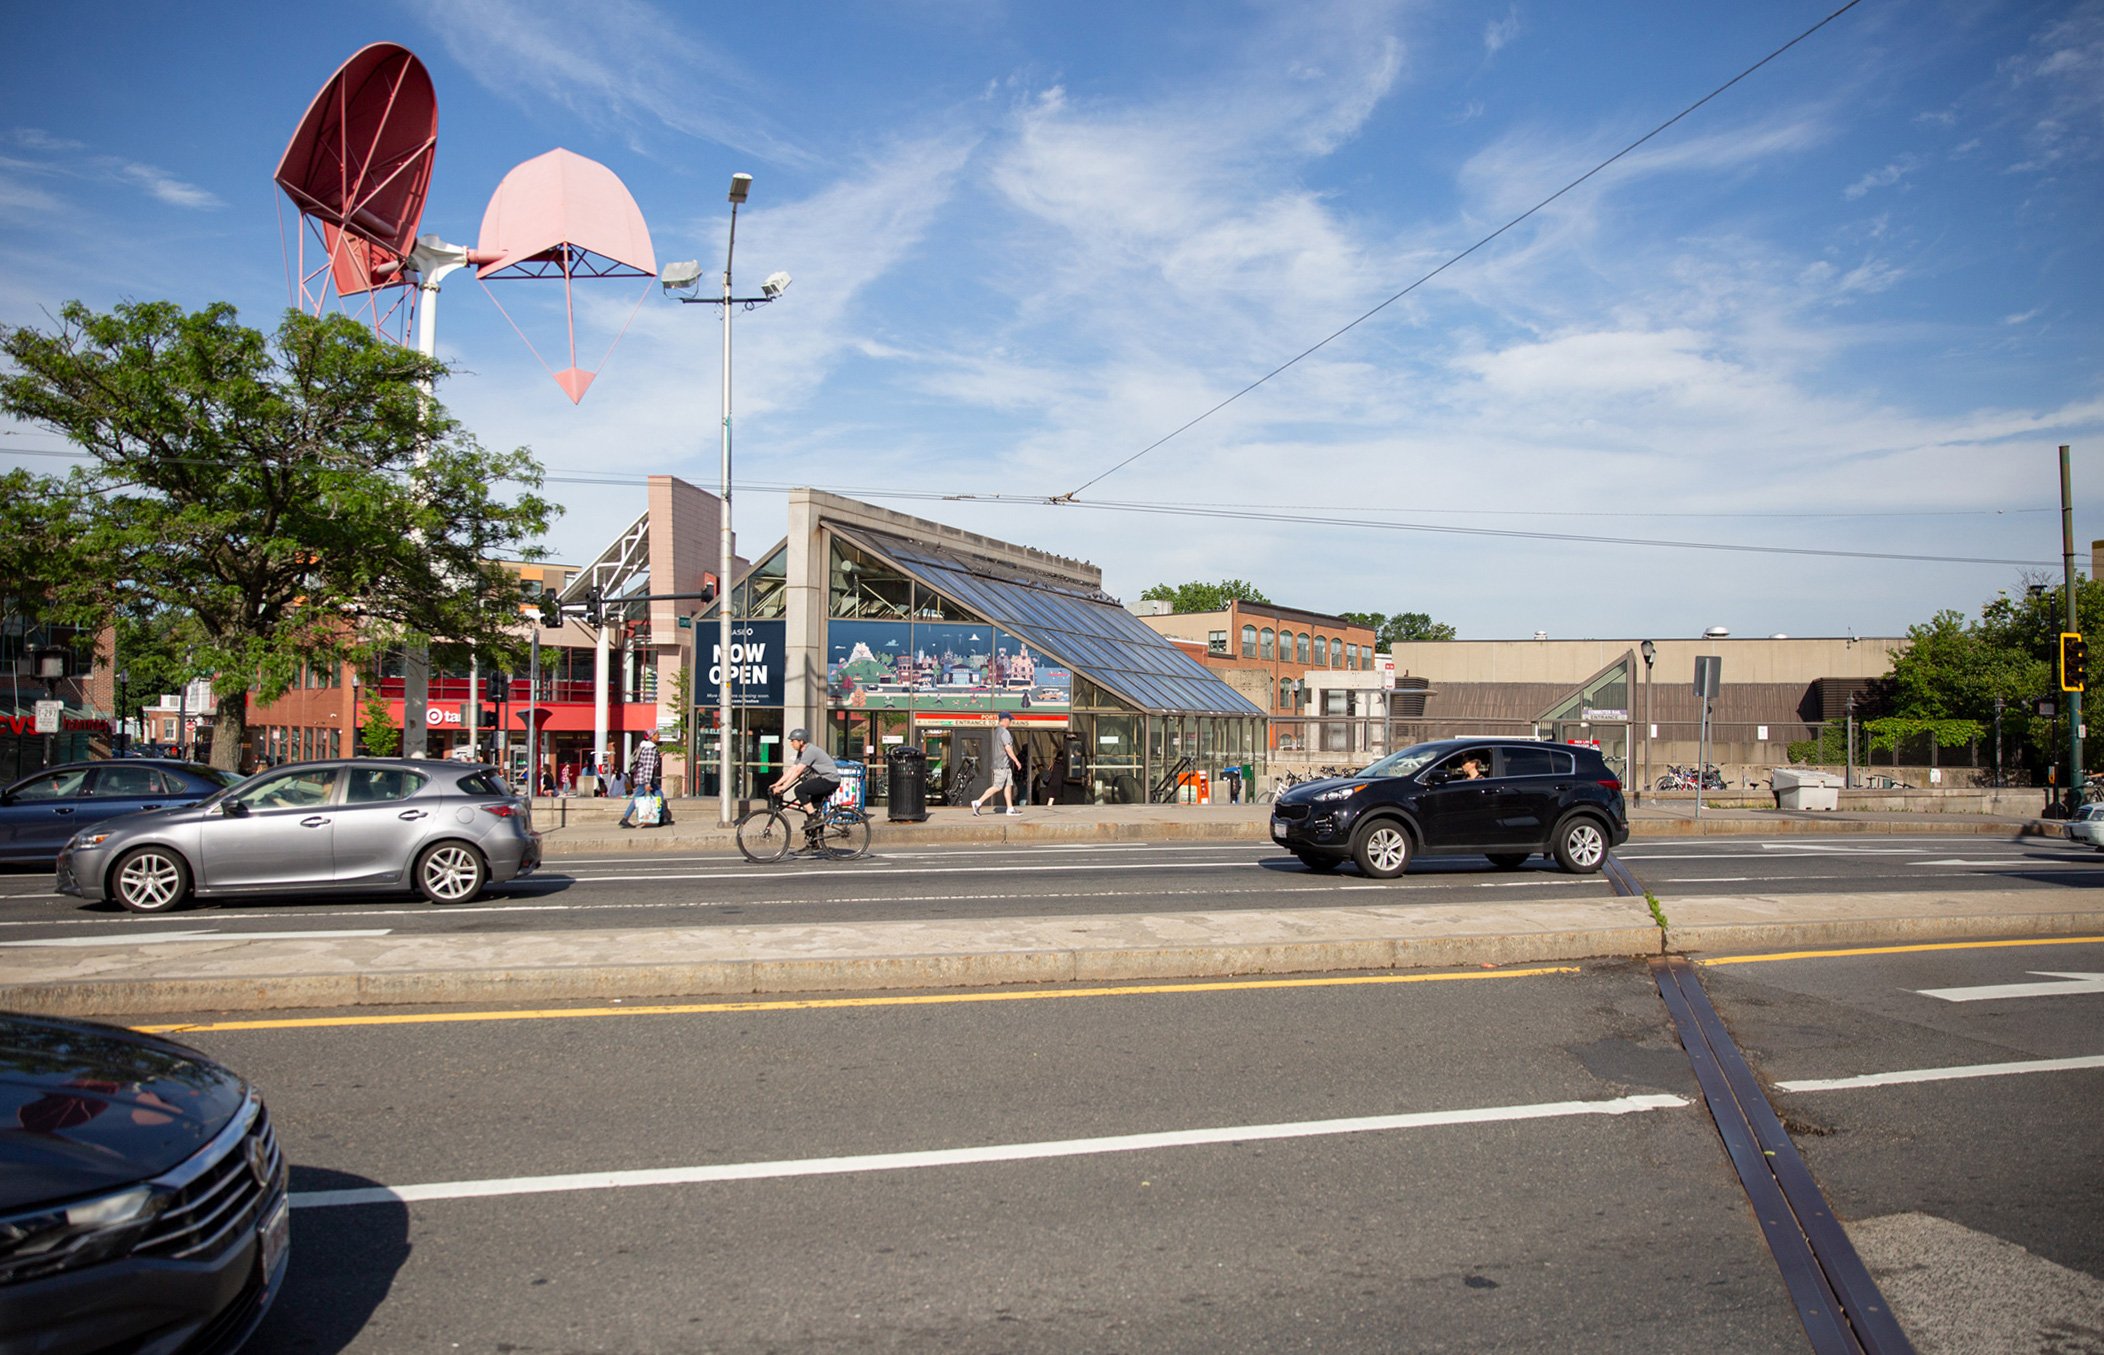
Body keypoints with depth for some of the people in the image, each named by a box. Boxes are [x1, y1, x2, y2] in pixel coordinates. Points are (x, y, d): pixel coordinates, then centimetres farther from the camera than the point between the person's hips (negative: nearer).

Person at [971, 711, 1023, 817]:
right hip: (1002, 765, -10)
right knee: (997, 787, -7)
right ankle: (978, 802, -6)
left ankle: (1010, 808, 11)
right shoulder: (1004, 732, -16)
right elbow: (1008, 749, -23)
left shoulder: (997, 731, 15)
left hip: (1005, 765, 10)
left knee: (1009, 785, 10)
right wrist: (1017, 761, -19)